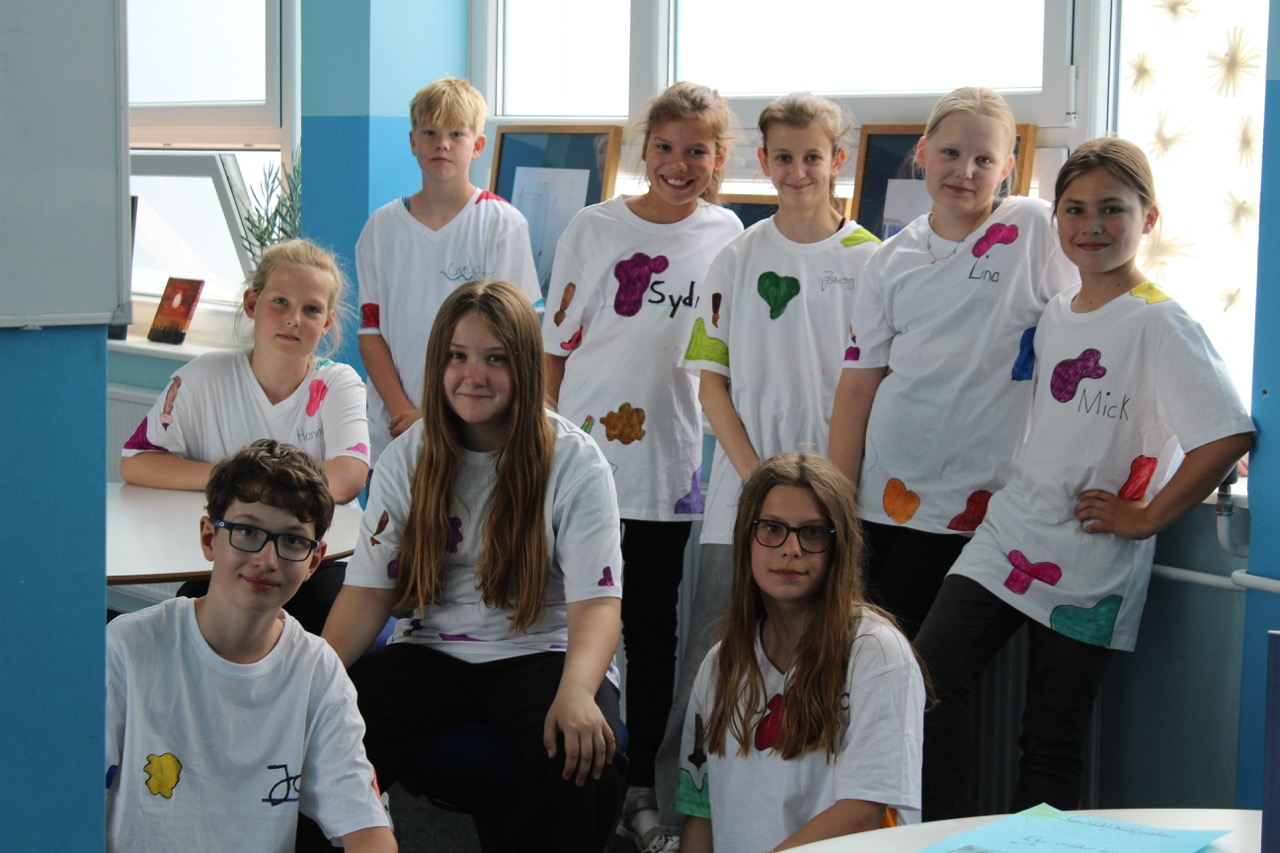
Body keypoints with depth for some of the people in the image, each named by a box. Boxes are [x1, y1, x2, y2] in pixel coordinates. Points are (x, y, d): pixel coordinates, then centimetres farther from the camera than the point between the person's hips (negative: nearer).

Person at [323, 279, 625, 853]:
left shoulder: (574, 463, -5)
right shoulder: (406, 460, 6)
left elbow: (596, 601, -14)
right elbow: (369, 590, 2)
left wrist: (577, 692, -34)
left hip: (540, 650, -2)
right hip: (431, 650, 3)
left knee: (583, 758, -35)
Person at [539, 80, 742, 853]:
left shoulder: (727, 238, 3)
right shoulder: (594, 229, 3)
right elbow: (556, 345, 5)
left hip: (670, 467, 0)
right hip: (580, 461, 0)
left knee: (653, 628, 8)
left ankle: (640, 783, 19)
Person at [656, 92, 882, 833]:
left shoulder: (870, 260, 2)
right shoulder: (738, 258, 6)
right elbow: (712, 378, 5)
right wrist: (757, 475, -6)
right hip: (742, 494, 1)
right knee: (711, 661, 0)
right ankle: (676, 805, 8)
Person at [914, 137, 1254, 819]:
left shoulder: (1160, 324, -11)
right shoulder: (1054, 314, 10)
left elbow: (1230, 437, -21)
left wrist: (1145, 518, -16)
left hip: (1088, 567, -6)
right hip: (1005, 540, 6)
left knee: (1051, 747, 3)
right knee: (927, 686, -9)